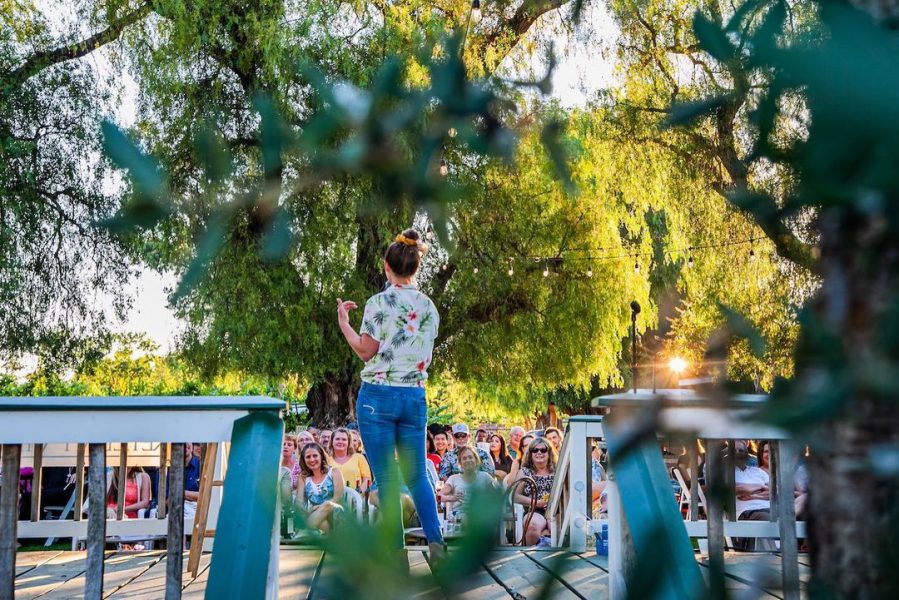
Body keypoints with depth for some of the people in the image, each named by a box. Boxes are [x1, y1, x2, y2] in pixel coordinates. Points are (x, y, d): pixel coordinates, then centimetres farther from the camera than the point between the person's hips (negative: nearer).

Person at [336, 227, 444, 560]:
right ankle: (436, 542, 0)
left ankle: (398, 551, 3)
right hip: (415, 396, 5)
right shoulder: (429, 307, 8)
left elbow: (366, 352, -7)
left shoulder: (379, 302, -8)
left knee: (387, 477, 2)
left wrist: (343, 321, 3)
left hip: (379, 395, -4)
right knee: (417, 475, 13)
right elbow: (424, 355, 12)